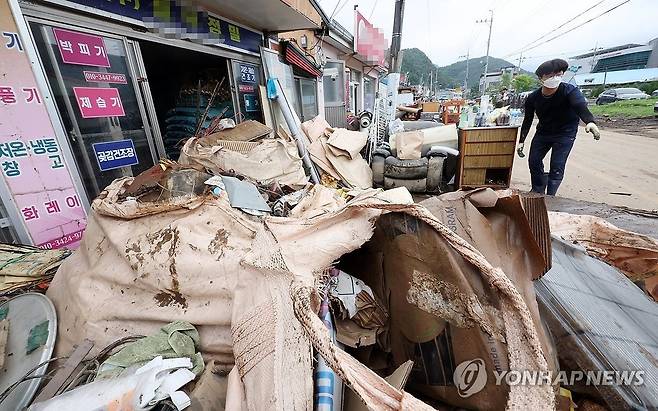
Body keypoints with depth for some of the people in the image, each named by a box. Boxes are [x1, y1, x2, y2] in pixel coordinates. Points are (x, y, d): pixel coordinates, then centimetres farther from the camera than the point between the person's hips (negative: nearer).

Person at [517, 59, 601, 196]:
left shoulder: (570, 91, -23)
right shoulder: (532, 98, -12)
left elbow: (581, 106, -41)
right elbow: (527, 120, -1)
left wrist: (590, 122, -62)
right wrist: (521, 141, -4)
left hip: (565, 134, -4)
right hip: (543, 132, 4)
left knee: (557, 166, -12)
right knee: (533, 161, 4)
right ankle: (538, 192, 25)